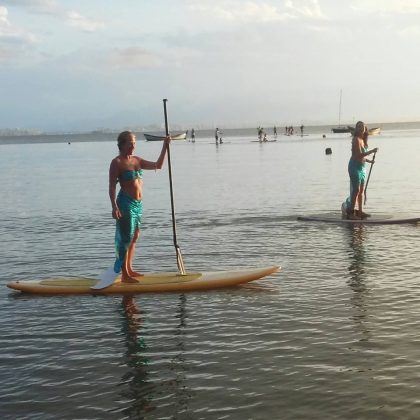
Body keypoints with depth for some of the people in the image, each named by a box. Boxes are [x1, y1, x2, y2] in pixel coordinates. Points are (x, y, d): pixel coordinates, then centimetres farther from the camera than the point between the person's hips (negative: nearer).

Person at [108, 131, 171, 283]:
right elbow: (112, 186, -12)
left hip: (138, 203, 8)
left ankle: (129, 269, 25)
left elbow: (158, 165, 12)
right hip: (126, 203, -8)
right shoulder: (117, 162, -7)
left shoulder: (137, 160, 13)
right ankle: (124, 275, 1)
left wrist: (165, 147, 4)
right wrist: (114, 207, -21)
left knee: (134, 237, 13)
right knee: (126, 238, -5)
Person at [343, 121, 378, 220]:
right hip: (355, 167, -9)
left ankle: (360, 211, 19)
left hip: (362, 167, 9)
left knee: (361, 190, 12)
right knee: (356, 190, -9)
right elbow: (359, 155, -23)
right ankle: (350, 212, -5)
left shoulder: (362, 140, 13)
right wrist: (372, 151, -23)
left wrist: (368, 160, 10)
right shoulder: (356, 139, -14)